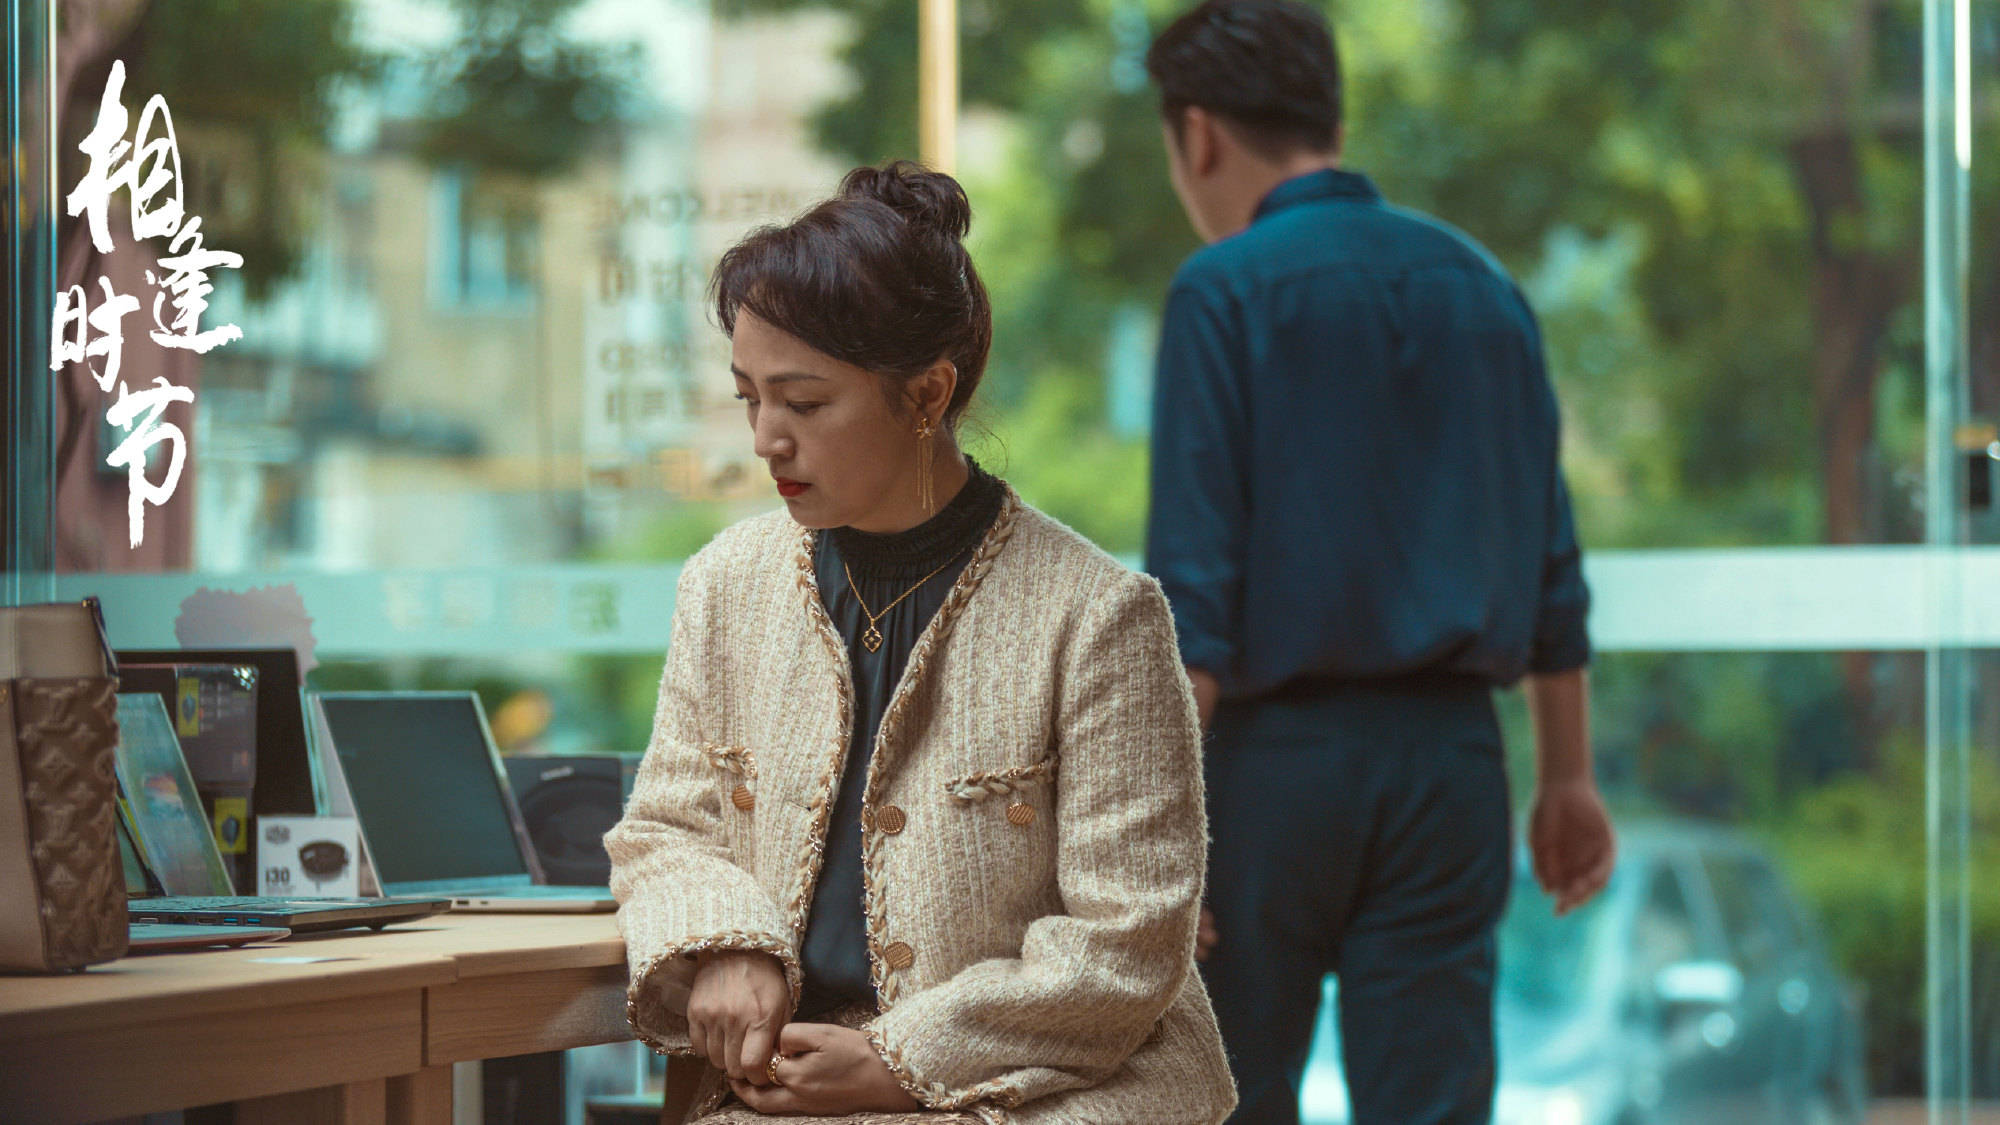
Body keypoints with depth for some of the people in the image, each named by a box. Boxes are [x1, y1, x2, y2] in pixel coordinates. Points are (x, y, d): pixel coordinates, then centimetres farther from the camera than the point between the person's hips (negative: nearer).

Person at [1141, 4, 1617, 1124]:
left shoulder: (1226, 290, -6)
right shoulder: (1482, 286, 11)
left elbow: (1194, 580, -13)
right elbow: (1551, 561, 14)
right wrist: (1570, 777, 21)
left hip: (1283, 749, -4)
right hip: (1452, 754, 4)